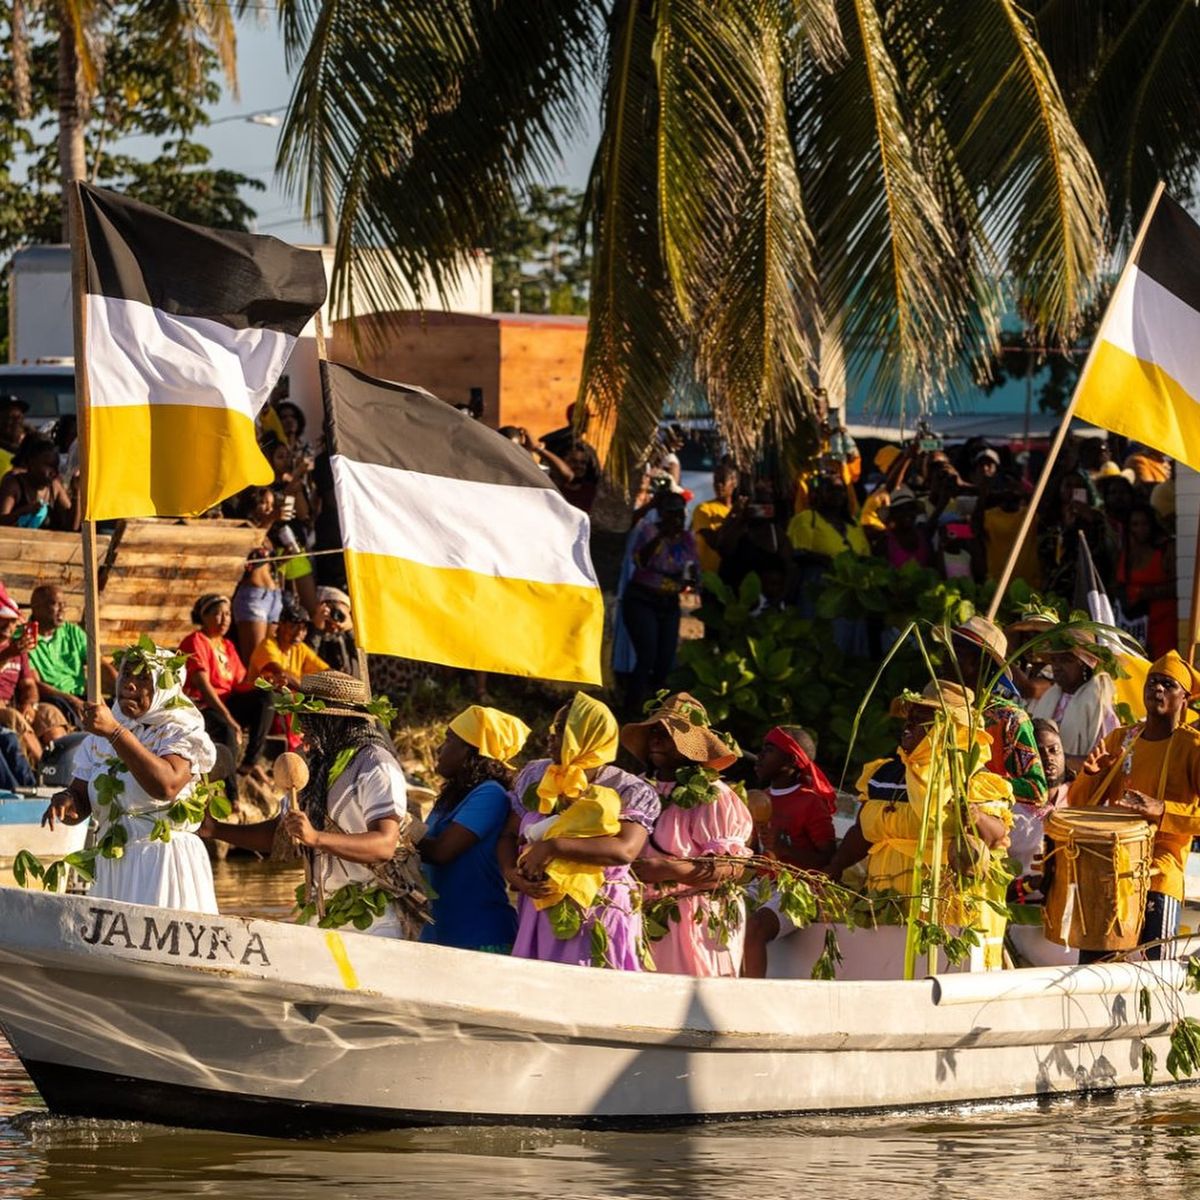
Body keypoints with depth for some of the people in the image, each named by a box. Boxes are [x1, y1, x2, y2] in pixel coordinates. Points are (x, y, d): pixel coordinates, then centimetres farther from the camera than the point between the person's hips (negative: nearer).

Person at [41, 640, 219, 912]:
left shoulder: (181, 733, -5)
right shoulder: (98, 739, 13)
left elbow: (167, 785, -25)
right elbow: (80, 804, 11)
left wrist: (115, 732, -27)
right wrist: (64, 802, -14)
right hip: (111, 868, 5)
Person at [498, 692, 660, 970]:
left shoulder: (629, 792, -6)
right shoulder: (535, 778, 11)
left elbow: (624, 850, -21)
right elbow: (509, 835, 13)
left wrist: (553, 846, -23)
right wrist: (511, 873, -10)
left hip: (599, 922, -5)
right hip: (538, 914, 5)